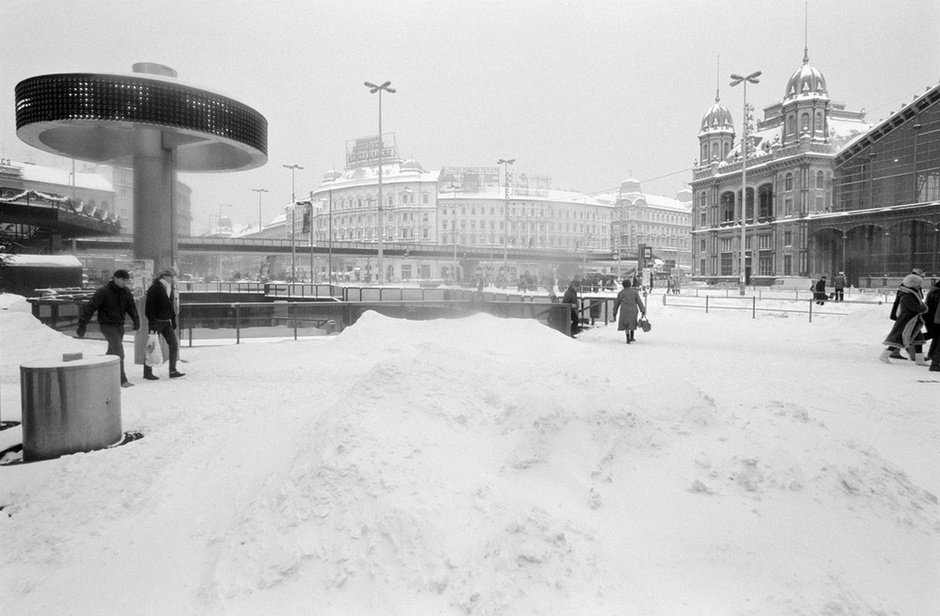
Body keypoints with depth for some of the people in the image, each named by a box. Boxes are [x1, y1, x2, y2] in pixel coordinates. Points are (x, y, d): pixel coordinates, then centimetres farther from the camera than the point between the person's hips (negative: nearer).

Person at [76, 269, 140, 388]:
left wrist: (136, 320, -10)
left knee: (112, 352, 19)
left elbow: (131, 307, 7)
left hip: (119, 326, 7)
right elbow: (89, 308, -14)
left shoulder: (126, 292, 5)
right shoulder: (103, 292, -14)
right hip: (107, 325, -7)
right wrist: (82, 326, -17)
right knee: (119, 352, -15)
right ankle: (122, 380, -13)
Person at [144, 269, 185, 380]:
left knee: (174, 344, 2)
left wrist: (173, 320, 17)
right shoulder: (154, 289, -13)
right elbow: (149, 308, -16)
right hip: (156, 322, -7)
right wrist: (152, 324, -19)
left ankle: (173, 371, 6)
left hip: (167, 322, 7)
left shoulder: (169, 288, 12)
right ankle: (147, 372, 12)